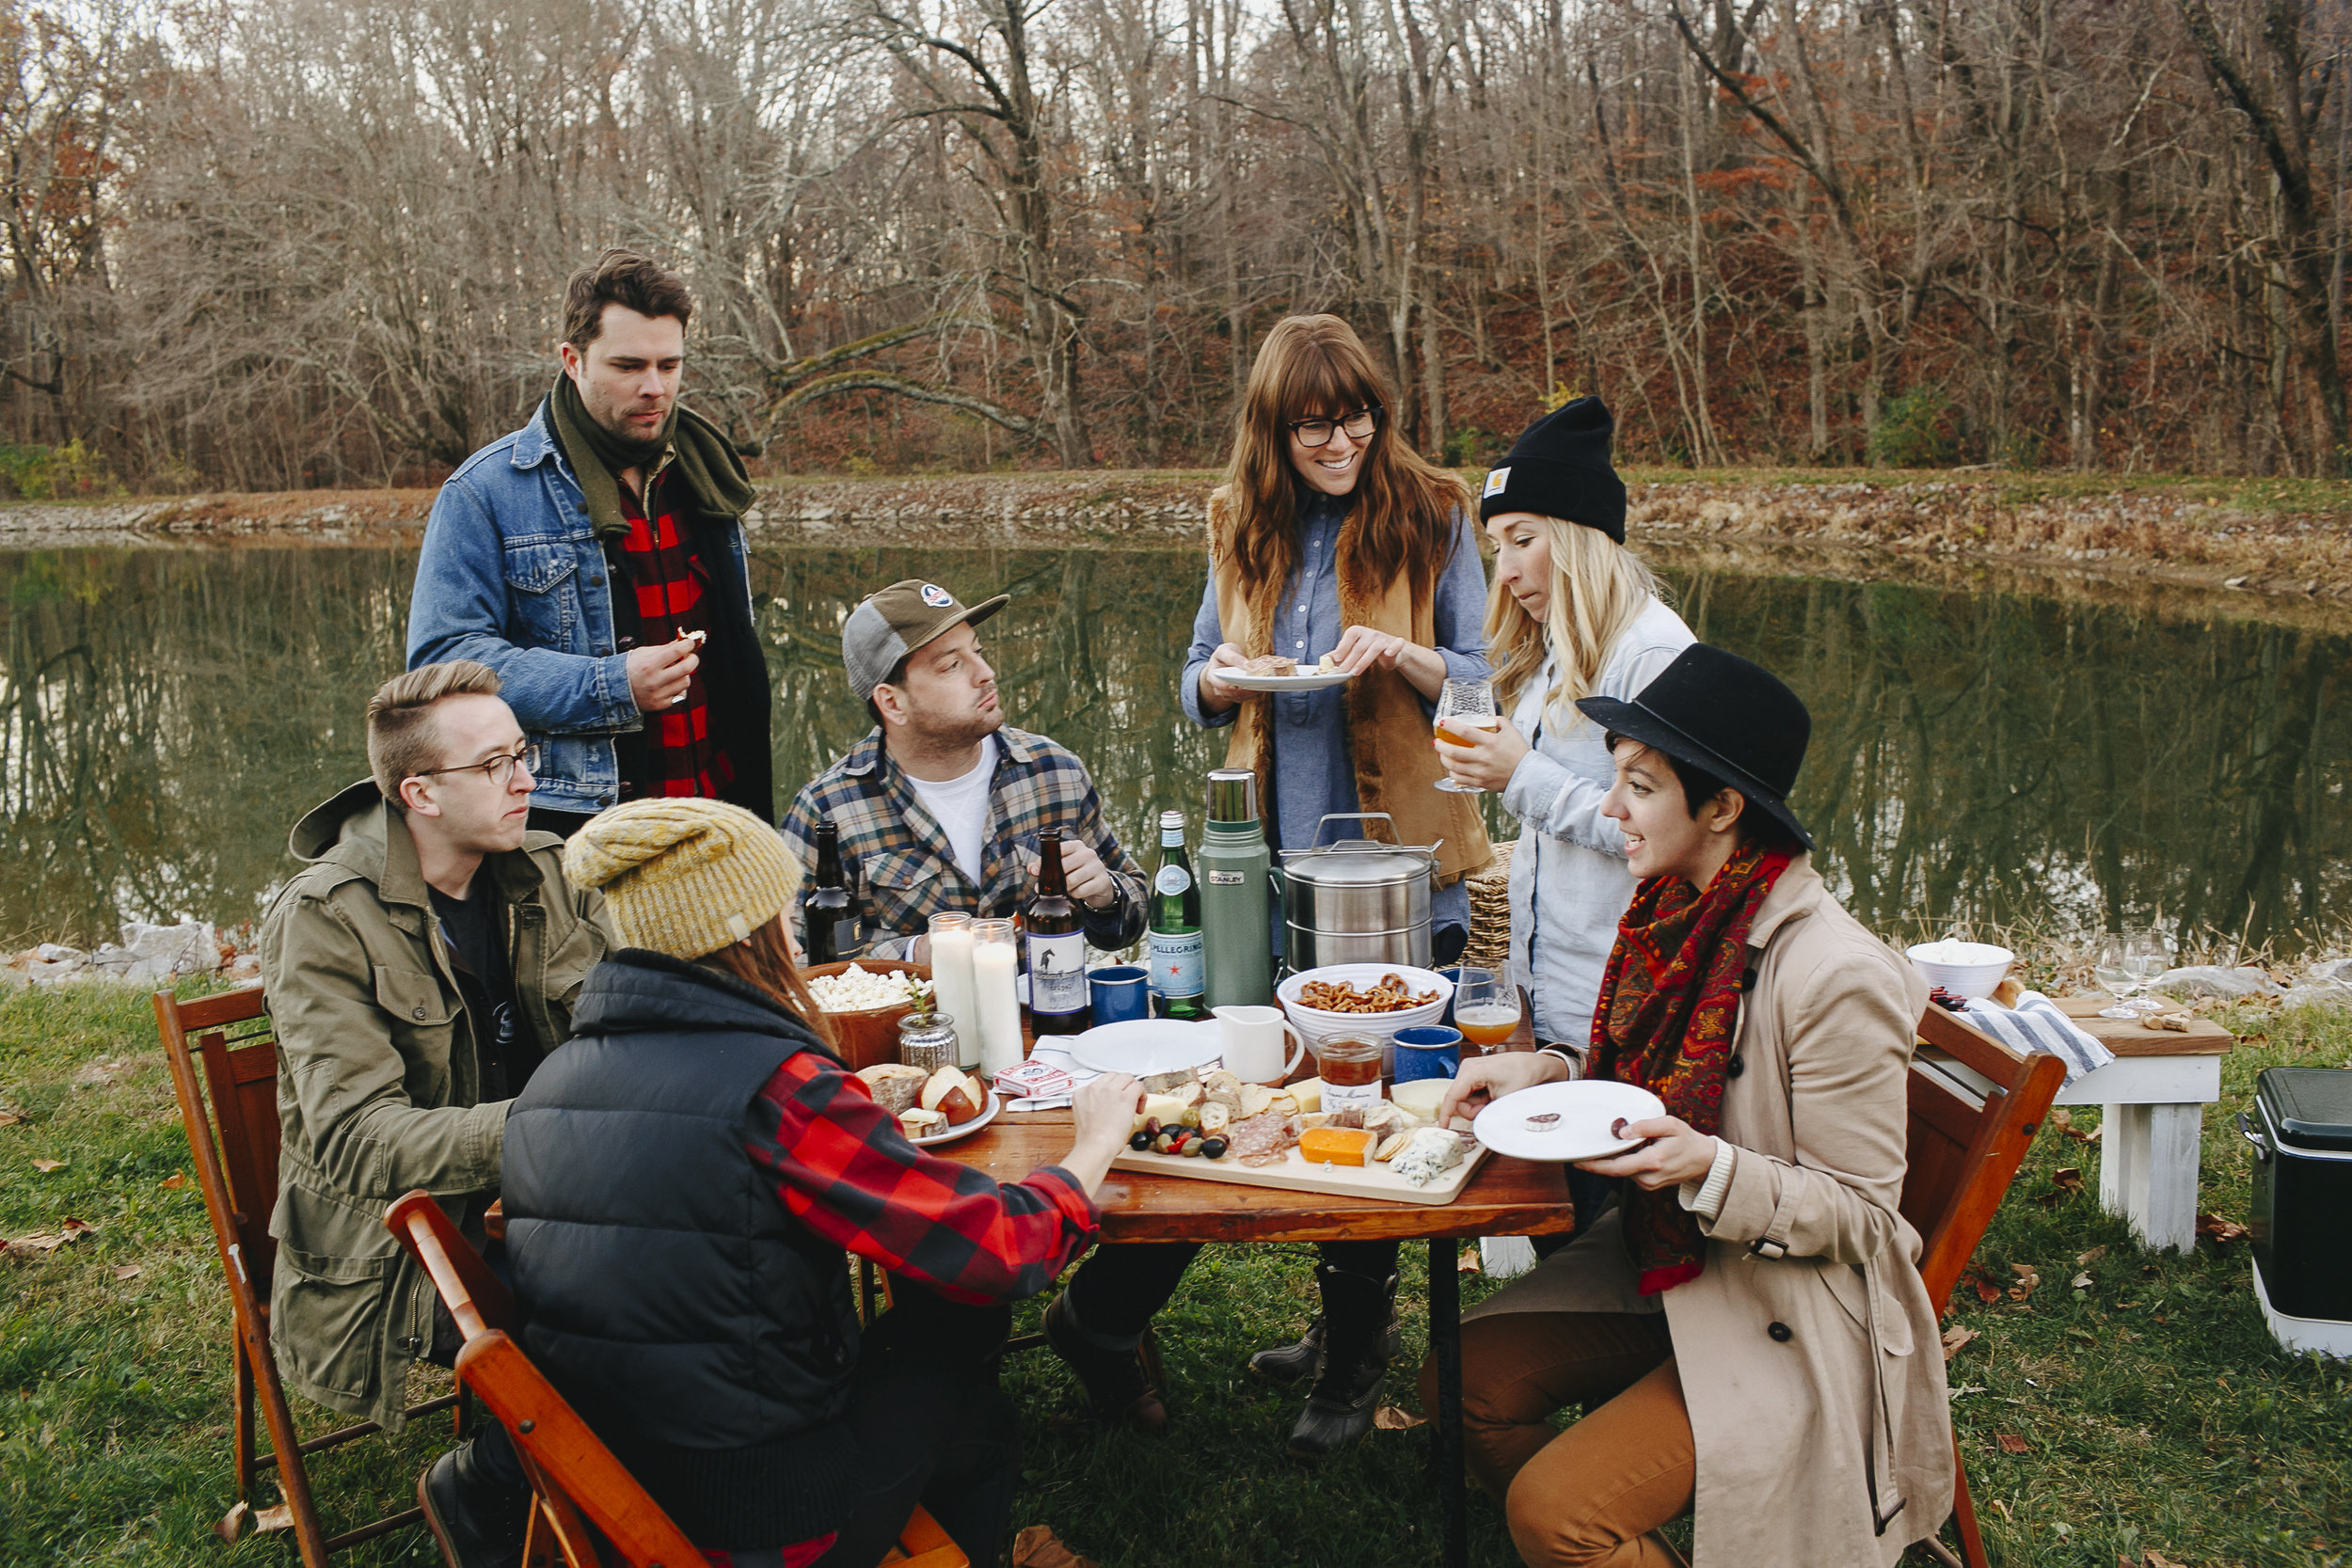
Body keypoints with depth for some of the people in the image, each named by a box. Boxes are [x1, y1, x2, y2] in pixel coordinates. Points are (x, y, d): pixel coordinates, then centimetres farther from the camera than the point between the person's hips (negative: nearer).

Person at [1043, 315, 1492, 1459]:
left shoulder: (1430, 515, -4)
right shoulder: (1242, 527, 7)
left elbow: (1488, 681, -2)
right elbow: (1198, 687, 14)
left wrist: (1400, 653, -20)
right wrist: (1221, 677, -9)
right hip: (1277, 856, 3)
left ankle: (1353, 1365, 22)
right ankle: (1350, 1324, 30)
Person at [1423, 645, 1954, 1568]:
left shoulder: (1838, 977, -25)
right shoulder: (1673, 915, -1)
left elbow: (1858, 1213, -17)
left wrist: (1709, 1167, -33)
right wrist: (1545, 1074, -5)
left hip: (1789, 1321, -8)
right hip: (1666, 1267, 8)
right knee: (1465, 1378, -3)